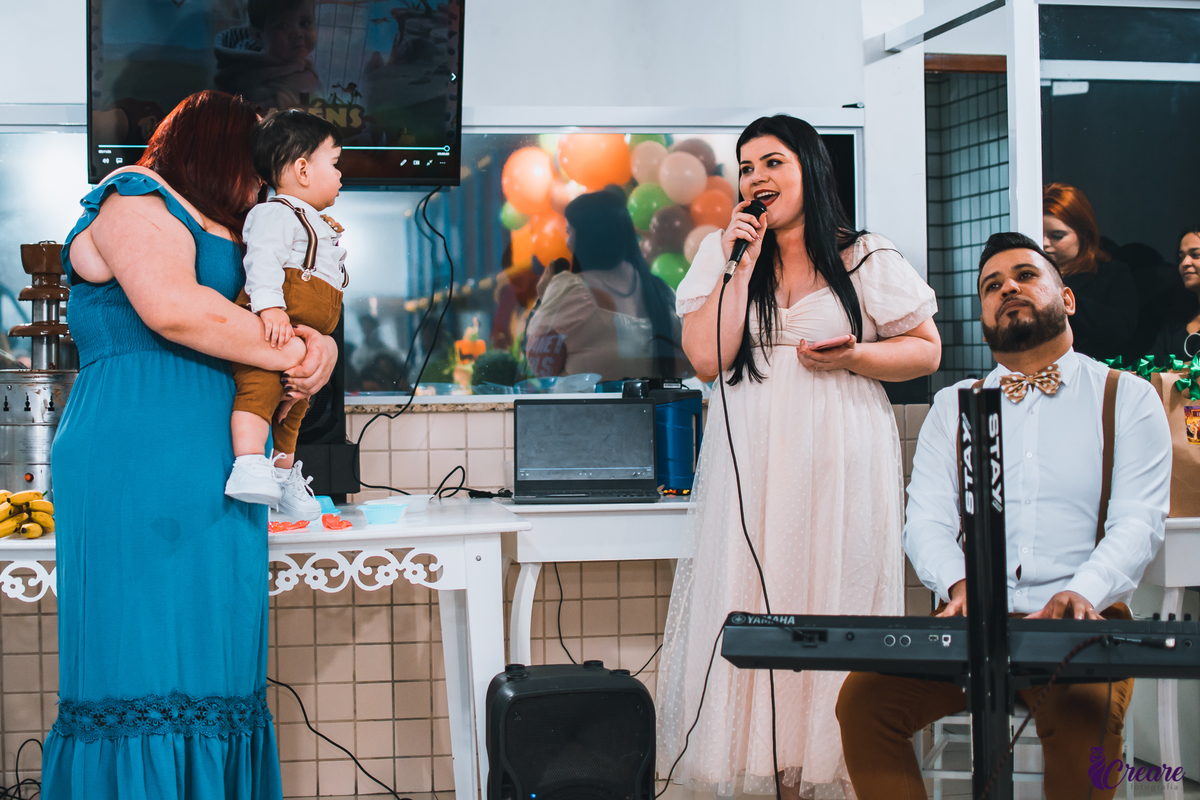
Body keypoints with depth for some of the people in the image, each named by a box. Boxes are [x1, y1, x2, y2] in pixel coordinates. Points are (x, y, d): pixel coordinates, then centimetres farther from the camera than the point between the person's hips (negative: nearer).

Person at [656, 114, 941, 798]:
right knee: (755, 611, 0)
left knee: (835, 607, -1)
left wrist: (852, 357, -10)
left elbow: (926, 351, 7)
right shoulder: (723, 255, 10)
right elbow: (707, 358, -2)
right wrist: (744, 263, -5)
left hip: (840, 464, -2)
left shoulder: (866, 259, 4)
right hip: (752, 465, 2)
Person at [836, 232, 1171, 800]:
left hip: (1080, 621, -2)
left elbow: (1139, 522, -1)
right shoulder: (953, 407, 19)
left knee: (1083, 712, -36)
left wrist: (1082, 593, -22)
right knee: (863, 698, -24)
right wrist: (959, 584, -16)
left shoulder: (1128, 399, 11)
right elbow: (926, 520, 7)